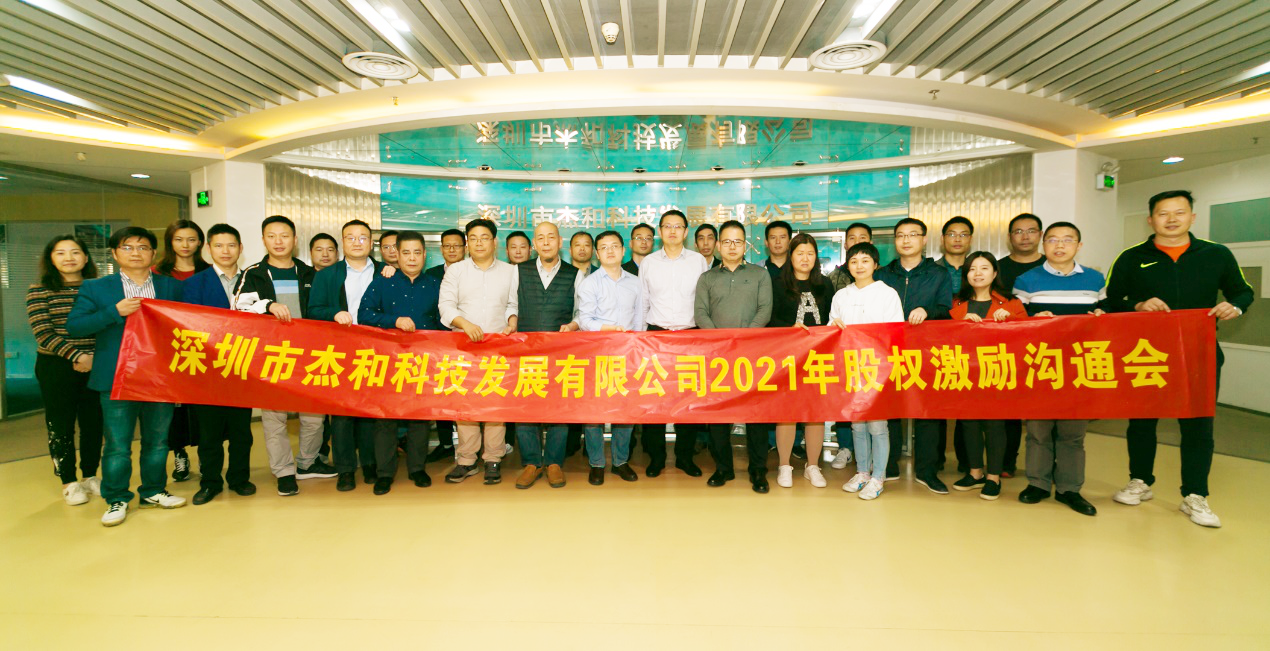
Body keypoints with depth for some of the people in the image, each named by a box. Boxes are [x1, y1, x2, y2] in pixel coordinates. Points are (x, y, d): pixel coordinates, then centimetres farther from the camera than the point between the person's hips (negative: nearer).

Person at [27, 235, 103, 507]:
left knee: (93, 422, 8)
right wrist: (76, 355, -19)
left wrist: (94, 357, -9)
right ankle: (69, 482, 17)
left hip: (95, 366, 2)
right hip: (56, 367, -1)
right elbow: (43, 333, -8)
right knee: (61, 425, 6)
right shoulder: (39, 291, -1)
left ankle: (90, 475, 24)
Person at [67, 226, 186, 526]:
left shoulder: (173, 287, 7)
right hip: (117, 378, -2)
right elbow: (73, 327, -3)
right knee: (117, 444, 3)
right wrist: (115, 311, -15)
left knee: (157, 440, 12)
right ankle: (116, 499, 18)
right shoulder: (95, 288, 4)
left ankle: (153, 491, 28)